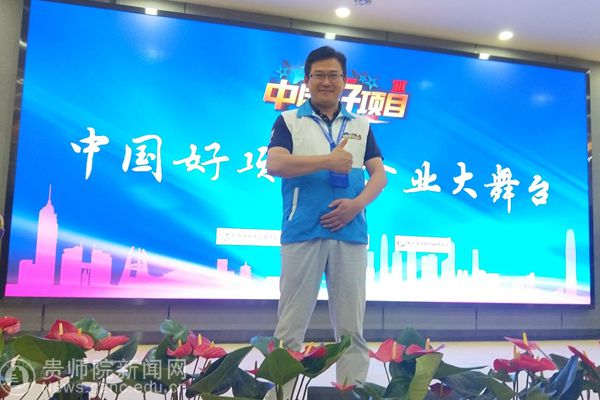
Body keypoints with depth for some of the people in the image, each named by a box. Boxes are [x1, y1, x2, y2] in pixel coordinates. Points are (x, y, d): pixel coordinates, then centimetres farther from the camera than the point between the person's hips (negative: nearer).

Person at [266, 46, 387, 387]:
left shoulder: (361, 125, 17)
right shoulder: (289, 121, 9)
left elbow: (379, 174, 9)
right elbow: (275, 164, -7)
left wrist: (357, 203, -10)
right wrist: (328, 161, -12)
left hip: (351, 234, 3)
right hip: (303, 232, -2)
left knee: (351, 327, 6)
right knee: (290, 326, 3)